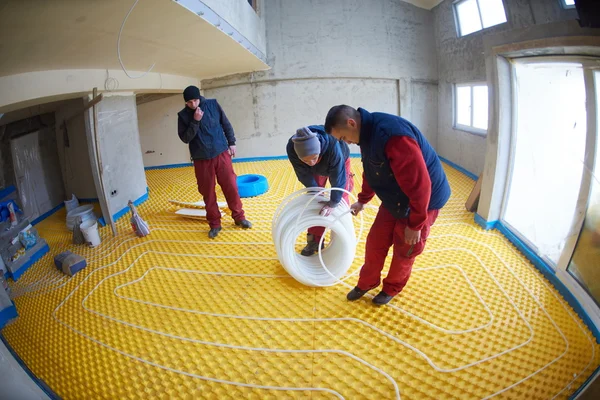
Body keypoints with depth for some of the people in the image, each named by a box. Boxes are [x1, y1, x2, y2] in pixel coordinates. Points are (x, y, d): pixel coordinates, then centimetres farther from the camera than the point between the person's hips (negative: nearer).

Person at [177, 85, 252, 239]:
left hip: (221, 153, 0)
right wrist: (195, 121, -18)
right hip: (201, 159, 0)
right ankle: (214, 224, 17)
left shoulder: (213, 104, -1)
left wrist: (231, 143, 5)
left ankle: (239, 217, 20)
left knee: (231, 186, 4)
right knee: (208, 192, 5)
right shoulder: (183, 115, -3)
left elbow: (226, 124, 7)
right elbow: (185, 138, -9)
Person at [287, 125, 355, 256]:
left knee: (341, 201, -4)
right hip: (317, 169, 3)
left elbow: (338, 176, -39)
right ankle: (314, 240, 14)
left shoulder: (332, 145, -47)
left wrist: (333, 202, -37)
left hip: (340, 163, -2)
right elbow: (304, 175, -25)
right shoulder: (292, 148, -38)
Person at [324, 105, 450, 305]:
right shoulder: (367, 134, -4)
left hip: (422, 201, -7)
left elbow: (419, 184, -32)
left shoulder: (392, 135, -35)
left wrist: (415, 224, -23)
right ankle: (366, 283, 34)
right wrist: (362, 200, 23)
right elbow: (371, 173, 15)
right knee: (375, 243, 12)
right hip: (394, 200, 8)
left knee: (404, 251, 10)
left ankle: (392, 288, 35)